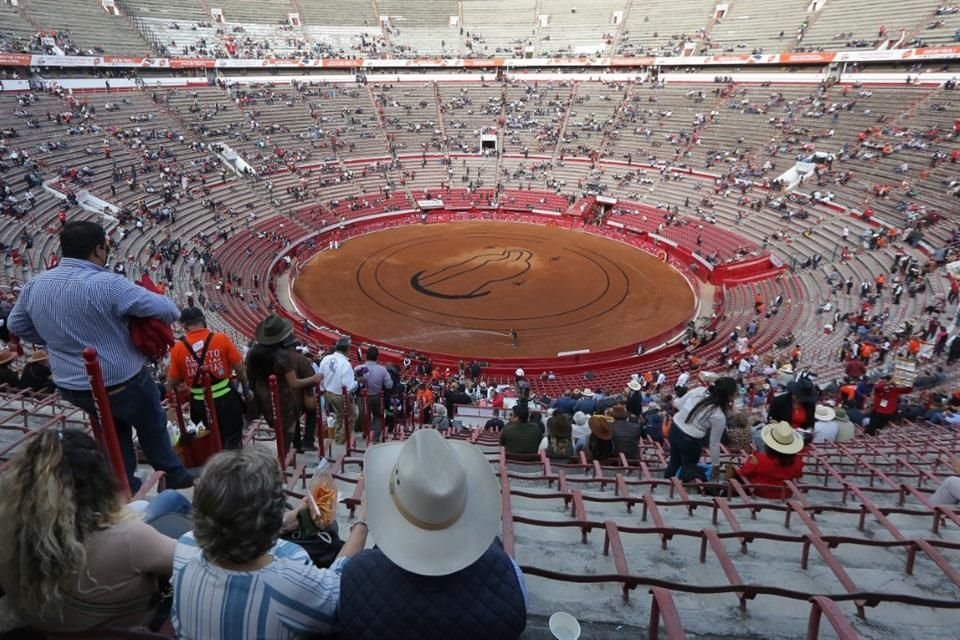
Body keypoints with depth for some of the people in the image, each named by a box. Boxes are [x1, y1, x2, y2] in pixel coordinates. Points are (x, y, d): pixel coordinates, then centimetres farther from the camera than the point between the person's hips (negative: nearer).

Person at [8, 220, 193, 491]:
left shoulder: (34, 285, -2)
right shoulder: (107, 284, -26)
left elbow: (16, 325, 14)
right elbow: (165, 309, -27)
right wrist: (173, 310, -4)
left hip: (72, 386, 6)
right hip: (123, 382, -6)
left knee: (113, 434, 26)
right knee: (152, 428, 19)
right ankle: (173, 478, 34)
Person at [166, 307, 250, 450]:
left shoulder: (178, 348, -6)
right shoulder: (221, 338, -10)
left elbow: (172, 382, 1)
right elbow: (239, 368, -5)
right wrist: (246, 389, 10)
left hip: (201, 403, 2)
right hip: (226, 398, -2)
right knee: (233, 440, 13)